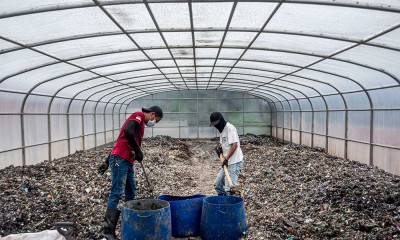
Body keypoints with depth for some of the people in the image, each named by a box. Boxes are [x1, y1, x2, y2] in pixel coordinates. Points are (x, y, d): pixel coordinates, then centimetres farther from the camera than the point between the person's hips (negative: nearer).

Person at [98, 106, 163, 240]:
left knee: (131, 194, 12)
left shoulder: (140, 123, 24)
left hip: (128, 162, 10)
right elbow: (127, 130, -24)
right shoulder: (139, 116, -2)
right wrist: (138, 150, -16)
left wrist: (107, 163, 22)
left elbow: (120, 142, 24)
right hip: (120, 159, -10)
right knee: (117, 193, -10)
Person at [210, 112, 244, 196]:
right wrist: (220, 149, 4)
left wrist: (226, 159, -20)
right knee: (217, 184, 15)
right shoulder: (222, 130, 15)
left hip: (235, 163, -10)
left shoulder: (230, 128, -14)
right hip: (227, 163, 10)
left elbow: (234, 145, -21)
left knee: (229, 188, -12)